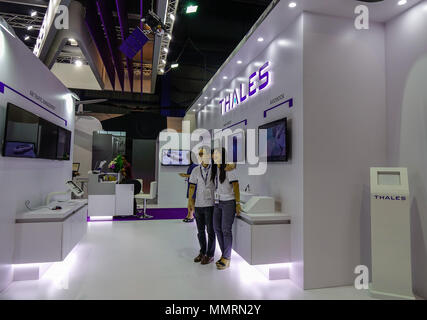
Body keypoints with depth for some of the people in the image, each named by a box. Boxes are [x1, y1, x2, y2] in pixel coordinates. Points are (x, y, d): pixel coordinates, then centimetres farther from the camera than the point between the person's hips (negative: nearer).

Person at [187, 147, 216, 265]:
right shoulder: (196, 170, 6)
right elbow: (192, 186, 7)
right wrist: (190, 202, 3)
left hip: (210, 204, -3)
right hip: (198, 205, 3)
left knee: (210, 231, 5)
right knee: (200, 230, 14)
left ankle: (210, 254, 19)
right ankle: (202, 252, 31)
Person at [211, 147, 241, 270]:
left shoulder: (229, 169, -11)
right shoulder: (214, 169, 10)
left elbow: (236, 186, -13)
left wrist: (238, 203, -17)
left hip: (228, 202, -7)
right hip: (217, 202, 7)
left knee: (226, 229, -5)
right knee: (217, 228, 8)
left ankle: (227, 259, 8)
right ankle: (224, 255, 22)